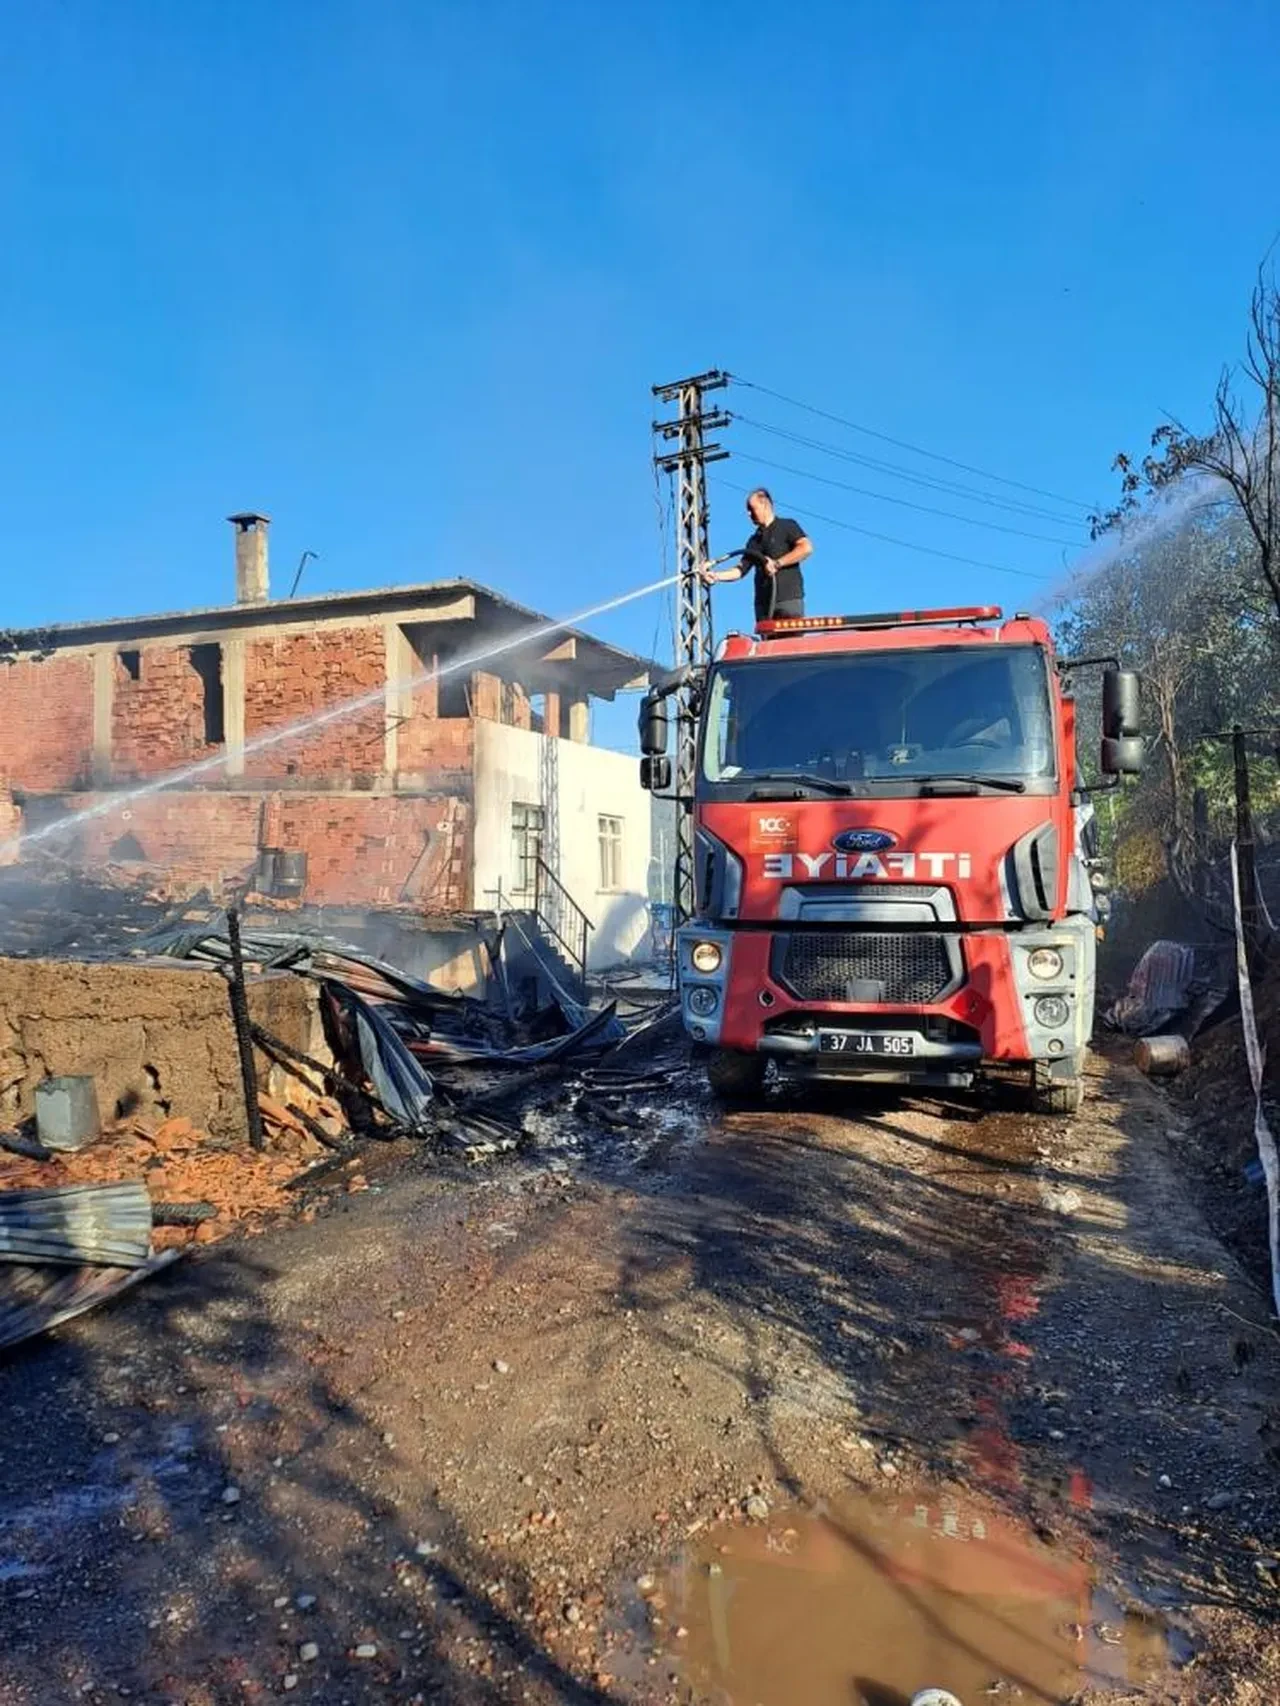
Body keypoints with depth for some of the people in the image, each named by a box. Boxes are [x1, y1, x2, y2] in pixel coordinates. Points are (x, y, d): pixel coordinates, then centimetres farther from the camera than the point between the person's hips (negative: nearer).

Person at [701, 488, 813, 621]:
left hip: (789, 599, -6)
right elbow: (741, 569, 15)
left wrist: (777, 563, -12)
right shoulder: (755, 540, 22)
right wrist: (716, 575, 0)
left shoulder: (787, 526, 6)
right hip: (763, 602, 6)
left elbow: (806, 548, -9)